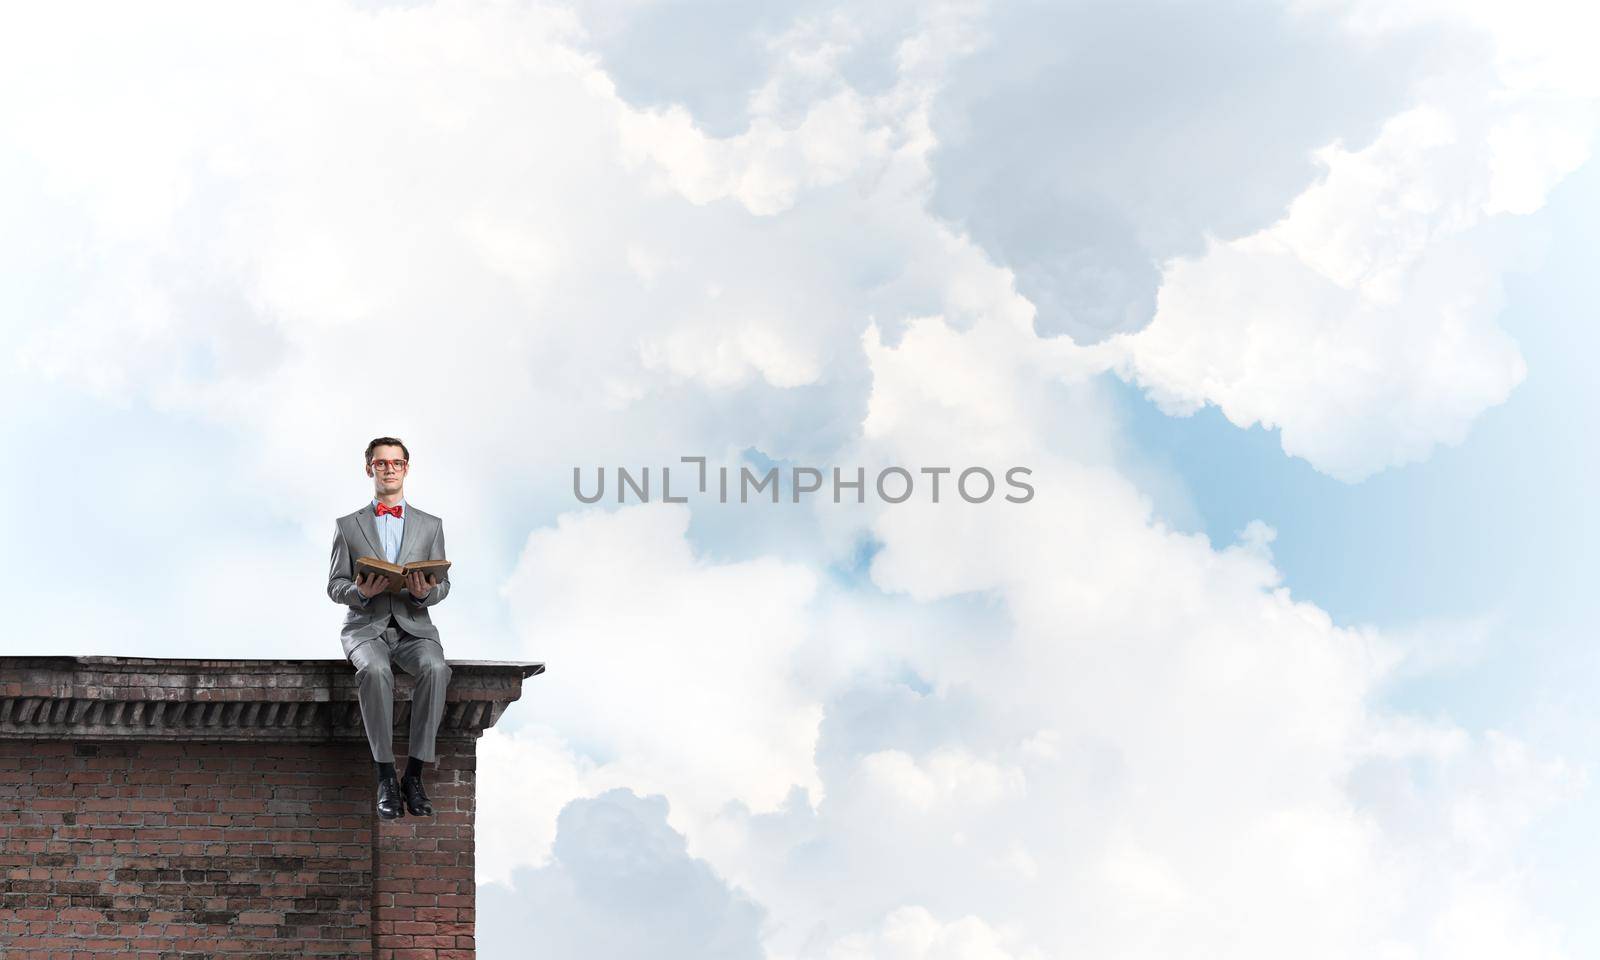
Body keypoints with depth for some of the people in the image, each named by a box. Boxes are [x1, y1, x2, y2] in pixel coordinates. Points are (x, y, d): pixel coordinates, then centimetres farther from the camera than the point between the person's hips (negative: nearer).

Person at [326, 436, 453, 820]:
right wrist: (361, 591, -16)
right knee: (375, 670, -37)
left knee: (435, 669, -34)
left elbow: (443, 584, 10)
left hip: (414, 626, 1)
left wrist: (426, 592, -15)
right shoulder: (348, 526, 11)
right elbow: (335, 586, 7)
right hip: (366, 627, -1)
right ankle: (386, 777, -31)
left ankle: (414, 774, -29)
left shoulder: (430, 526, 14)